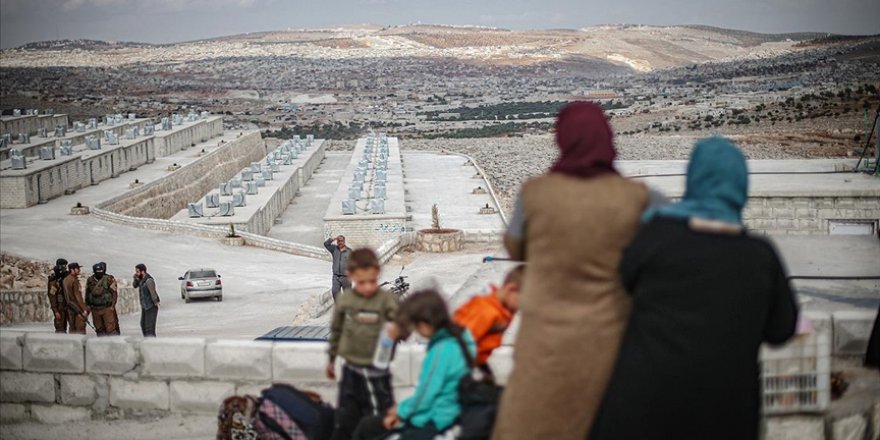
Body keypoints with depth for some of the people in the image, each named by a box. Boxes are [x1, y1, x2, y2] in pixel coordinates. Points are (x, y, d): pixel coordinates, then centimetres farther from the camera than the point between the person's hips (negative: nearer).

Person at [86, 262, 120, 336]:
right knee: (99, 328, 11)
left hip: (107, 308, -4)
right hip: (95, 309, 4)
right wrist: (87, 305, 14)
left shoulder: (109, 279, -7)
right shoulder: (90, 280, 7)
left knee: (111, 328, -9)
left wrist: (112, 305, -12)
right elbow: (87, 293, 17)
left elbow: (114, 293, -6)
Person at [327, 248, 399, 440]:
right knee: (345, 419, 15)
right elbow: (336, 330, 12)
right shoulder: (344, 299, -2)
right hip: (351, 369, 3)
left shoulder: (386, 300, -13)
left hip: (376, 372, -3)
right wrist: (331, 359, 20)